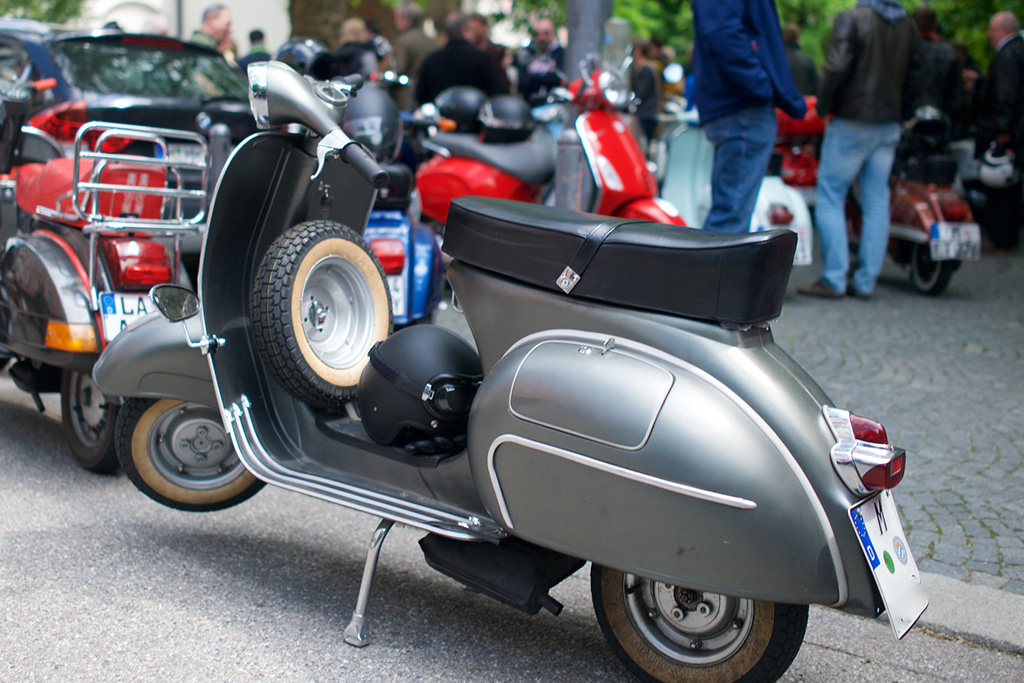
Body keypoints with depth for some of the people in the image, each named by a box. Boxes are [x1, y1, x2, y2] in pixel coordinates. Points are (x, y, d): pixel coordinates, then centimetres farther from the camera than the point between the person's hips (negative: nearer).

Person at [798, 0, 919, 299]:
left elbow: (838, 67, -20)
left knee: (830, 196, 1)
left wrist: (823, 106, -8)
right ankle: (865, 282, 9)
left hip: (852, 122, -6)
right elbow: (912, 73, 10)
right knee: (876, 201, 7)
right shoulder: (907, 25, 8)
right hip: (889, 125, 6)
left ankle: (833, 278, -4)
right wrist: (894, 106, 17)